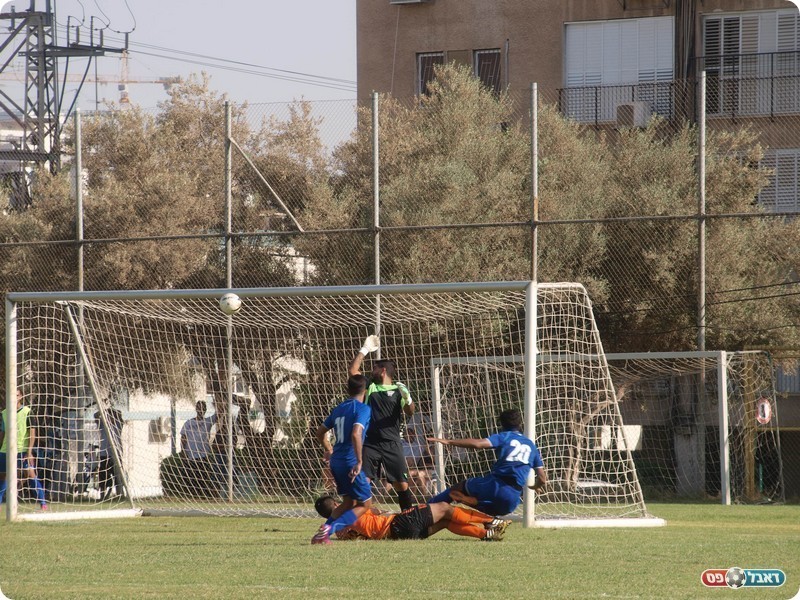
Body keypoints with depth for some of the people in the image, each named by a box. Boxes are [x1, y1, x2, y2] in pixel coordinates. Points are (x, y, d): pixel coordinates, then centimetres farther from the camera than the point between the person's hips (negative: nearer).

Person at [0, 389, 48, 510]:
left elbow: (32, 432, -6)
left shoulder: (27, 412, -2)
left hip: (23, 450, -5)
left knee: (30, 473, -13)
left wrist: (29, 451, -15)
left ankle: (43, 502, -13)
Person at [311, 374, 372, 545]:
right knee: (365, 503, 2)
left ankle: (322, 533, 4)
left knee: (348, 502, 19)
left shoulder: (338, 409, 14)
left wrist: (328, 450, 41)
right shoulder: (363, 409, -9)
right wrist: (360, 461, -23)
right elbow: (356, 434, -25)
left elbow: (320, 432, 23)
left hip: (336, 461, 8)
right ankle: (329, 528, -15)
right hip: (350, 463, -8)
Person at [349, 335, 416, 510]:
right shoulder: (370, 386, 12)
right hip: (370, 443, 2)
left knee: (402, 485, -2)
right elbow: (353, 370, 6)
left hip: (392, 443, -2)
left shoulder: (398, 390, 4)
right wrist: (365, 349, 6)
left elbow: (410, 413, -3)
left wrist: (407, 398, -24)